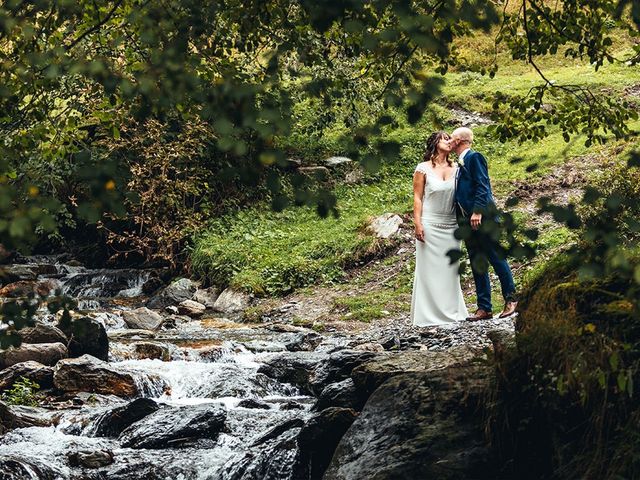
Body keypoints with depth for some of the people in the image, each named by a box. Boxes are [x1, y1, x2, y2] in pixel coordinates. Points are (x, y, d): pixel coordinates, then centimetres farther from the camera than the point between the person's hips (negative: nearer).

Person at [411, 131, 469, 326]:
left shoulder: (455, 169, 9)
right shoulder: (423, 168, -2)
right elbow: (417, 197, -4)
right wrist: (417, 224, -11)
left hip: (451, 226, 4)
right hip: (430, 225, -4)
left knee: (450, 269, 7)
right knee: (429, 268, -2)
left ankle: (451, 311, 13)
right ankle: (428, 314, 1)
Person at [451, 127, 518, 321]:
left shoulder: (474, 157, -6)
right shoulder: (460, 163, 20)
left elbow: (483, 186, -15)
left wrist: (477, 212, -23)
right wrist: (462, 218, 16)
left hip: (482, 218, -9)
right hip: (468, 221, 9)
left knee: (496, 258, -3)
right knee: (476, 264, 6)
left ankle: (510, 299, 6)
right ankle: (484, 308, 7)